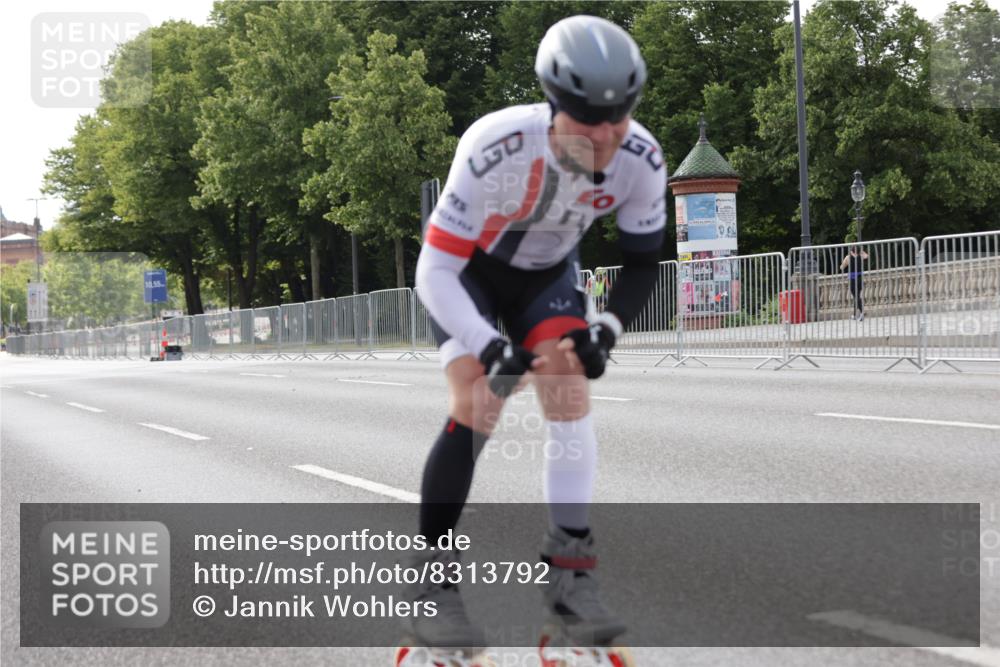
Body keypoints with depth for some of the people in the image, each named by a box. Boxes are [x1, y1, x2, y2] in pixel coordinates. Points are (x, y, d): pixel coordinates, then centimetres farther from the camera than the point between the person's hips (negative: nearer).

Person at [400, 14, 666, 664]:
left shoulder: (641, 159, -28)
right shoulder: (495, 149, -41)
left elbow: (643, 262, -12)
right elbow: (434, 271, -35)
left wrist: (607, 329, -29)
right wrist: (488, 345, -47)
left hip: (547, 273, 4)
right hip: (467, 268, -3)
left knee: (571, 394, -14)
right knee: (476, 406, -20)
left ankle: (572, 573, -3)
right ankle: (432, 585, -10)